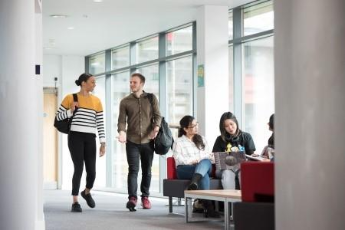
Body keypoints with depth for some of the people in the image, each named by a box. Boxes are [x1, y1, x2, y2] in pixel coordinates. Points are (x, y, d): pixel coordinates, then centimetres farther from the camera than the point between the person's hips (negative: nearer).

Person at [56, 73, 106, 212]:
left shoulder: (96, 101, 10)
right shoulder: (70, 98, 2)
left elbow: (100, 123, 8)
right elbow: (58, 117, 7)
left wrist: (103, 143, 2)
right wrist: (70, 111, -12)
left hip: (90, 139, 3)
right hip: (75, 137, -3)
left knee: (92, 171, 1)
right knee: (79, 169, -12)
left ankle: (87, 192, 32)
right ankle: (75, 202, -3)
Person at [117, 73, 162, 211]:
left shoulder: (151, 98, 8)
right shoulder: (125, 101, 6)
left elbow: (157, 116, 3)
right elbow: (122, 120, -2)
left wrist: (156, 128, -17)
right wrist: (122, 132, -22)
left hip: (148, 141, 1)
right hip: (132, 141, -1)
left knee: (147, 170, 10)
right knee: (133, 170, -12)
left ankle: (145, 197, 23)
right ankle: (132, 198, -20)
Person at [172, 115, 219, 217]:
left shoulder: (202, 139, 29)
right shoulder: (178, 142, 16)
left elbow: (209, 156, 20)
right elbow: (179, 159, -1)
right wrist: (193, 161, -16)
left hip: (205, 166, 3)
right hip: (185, 169, -3)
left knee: (206, 162, -36)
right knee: (204, 175, -37)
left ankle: (194, 183, -64)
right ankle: (208, 206, -50)